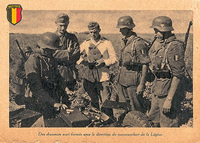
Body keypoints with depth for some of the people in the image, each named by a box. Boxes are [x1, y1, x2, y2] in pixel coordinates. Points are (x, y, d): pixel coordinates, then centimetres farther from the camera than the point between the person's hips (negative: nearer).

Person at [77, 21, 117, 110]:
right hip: (89, 77, 3)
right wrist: (83, 60, -13)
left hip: (103, 77, -2)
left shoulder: (106, 43, 2)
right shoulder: (85, 44, 9)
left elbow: (114, 59, 3)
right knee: (95, 103, 13)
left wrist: (103, 62, -15)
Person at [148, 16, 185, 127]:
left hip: (169, 90, -9)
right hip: (158, 89, 10)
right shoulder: (160, 43, 8)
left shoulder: (175, 47, -21)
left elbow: (178, 75, -24)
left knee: (167, 124, 0)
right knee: (154, 118, 21)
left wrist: (169, 99, -25)